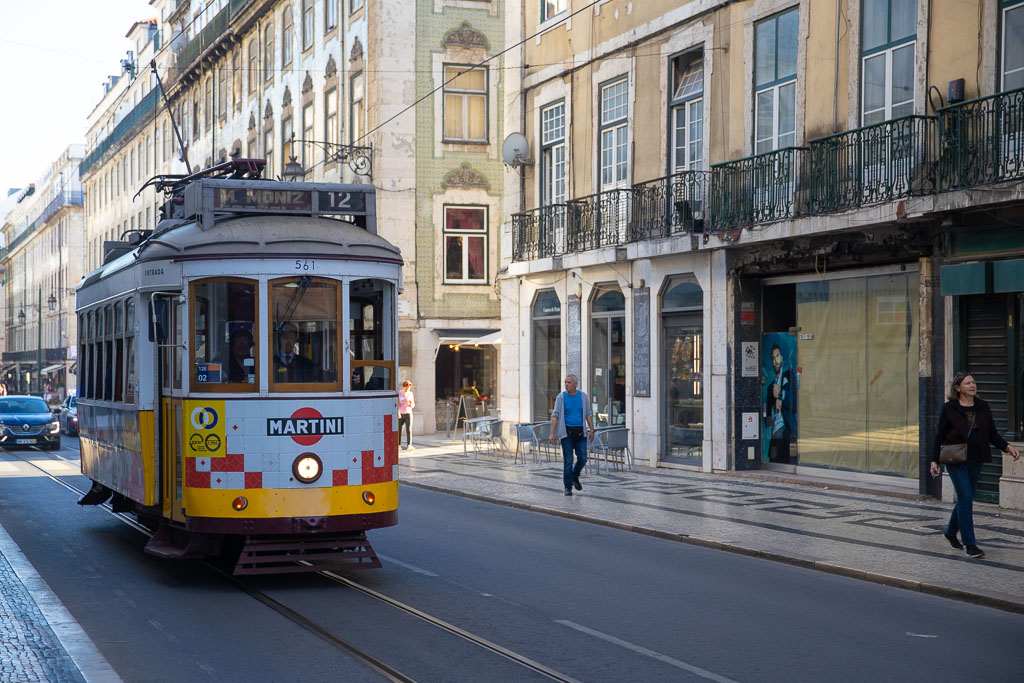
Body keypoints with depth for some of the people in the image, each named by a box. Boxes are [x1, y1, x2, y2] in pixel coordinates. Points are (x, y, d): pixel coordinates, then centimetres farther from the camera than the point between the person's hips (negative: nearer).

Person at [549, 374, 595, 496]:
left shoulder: (582, 396, 6)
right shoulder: (561, 397, -2)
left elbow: (588, 414, 13)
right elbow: (555, 415, -4)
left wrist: (592, 430, 7)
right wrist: (552, 433, -11)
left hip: (580, 432, 2)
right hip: (567, 432, -2)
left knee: (582, 458, 0)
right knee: (568, 461, -4)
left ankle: (575, 477, 28)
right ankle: (568, 487, 5)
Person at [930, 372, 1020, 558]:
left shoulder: (983, 407, 6)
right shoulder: (949, 409, -6)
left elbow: (993, 434, 8)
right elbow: (940, 437, -3)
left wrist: (1007, 447, -9)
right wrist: (934, 461, -9)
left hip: (975, 460, 5)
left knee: (965, 498, 13)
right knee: (966, 498, -12)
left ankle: (951, 532, 36)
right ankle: (970, 545, -9)